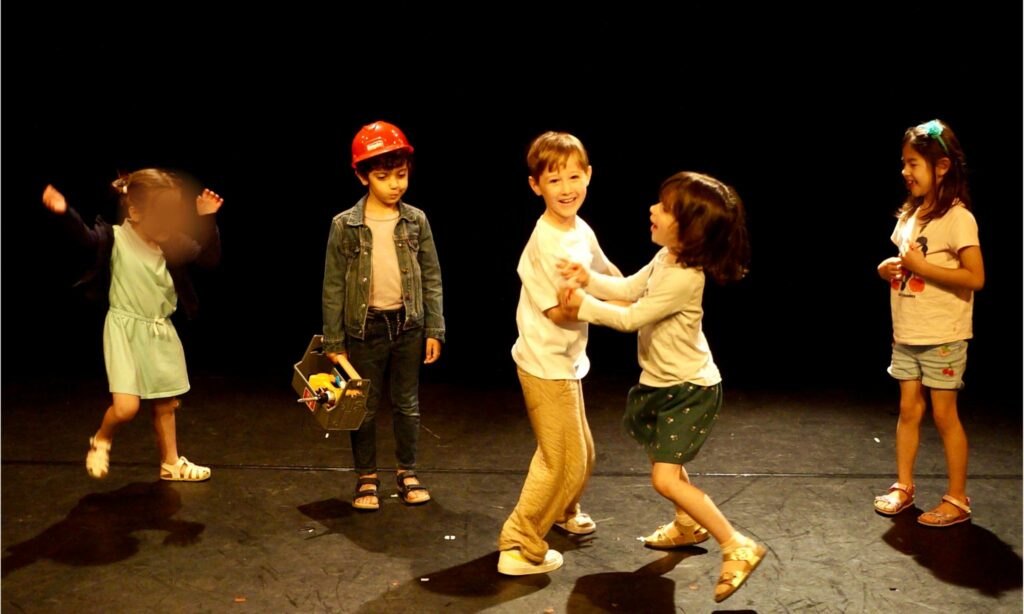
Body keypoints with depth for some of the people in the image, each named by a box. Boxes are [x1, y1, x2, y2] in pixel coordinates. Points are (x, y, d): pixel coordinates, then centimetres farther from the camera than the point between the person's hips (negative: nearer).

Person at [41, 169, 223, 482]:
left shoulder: (174, 244, 0)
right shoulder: (115, 238, -13)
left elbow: (210, 257, -1)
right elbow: (84, 237, -29)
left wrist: (207, 220, -13)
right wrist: (65, 212, -49)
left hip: (161, 332, 5)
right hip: (125, 330, -5)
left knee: (166, 405, 16)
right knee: (126, 407, -16)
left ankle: (171, 464, 33)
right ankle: (102, 439, 17)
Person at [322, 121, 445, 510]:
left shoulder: (416, 221, -1)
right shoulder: (345, 225, -6)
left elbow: (431, 277, 3)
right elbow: (334, 286, -3)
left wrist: (434, 330, 0)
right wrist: (334, 341, -3)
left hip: (409, 324, 2)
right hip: (365, 326, -2)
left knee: (407, 404, 12)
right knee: (365, 408, 8)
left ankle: (407, 473, 27)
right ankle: (366, 478, 22)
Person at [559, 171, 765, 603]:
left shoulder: (684, 277, -30)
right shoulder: (667, 257, -2)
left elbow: (631, 317, -24)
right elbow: (628, 288, 5)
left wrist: (584, 306, -19)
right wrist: (589, 280, -10)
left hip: (690, 389, -10)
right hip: (662, 381, 10)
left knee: (665, 479, -13)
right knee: (663, 457, 27)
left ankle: (738, 547, -3)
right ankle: (689, 524, 50)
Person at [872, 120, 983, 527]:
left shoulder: (957, 218, -15)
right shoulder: (910, 214, 10)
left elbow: (976, 277, -21)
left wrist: (922, 267, -22)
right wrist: (888, 268, 2)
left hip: (942, 337, -7)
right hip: (906, 334, 7)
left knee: (943, 414, 0)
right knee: (908, 409, 12)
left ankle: (957, 499, 11)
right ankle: (903, 486, 22)